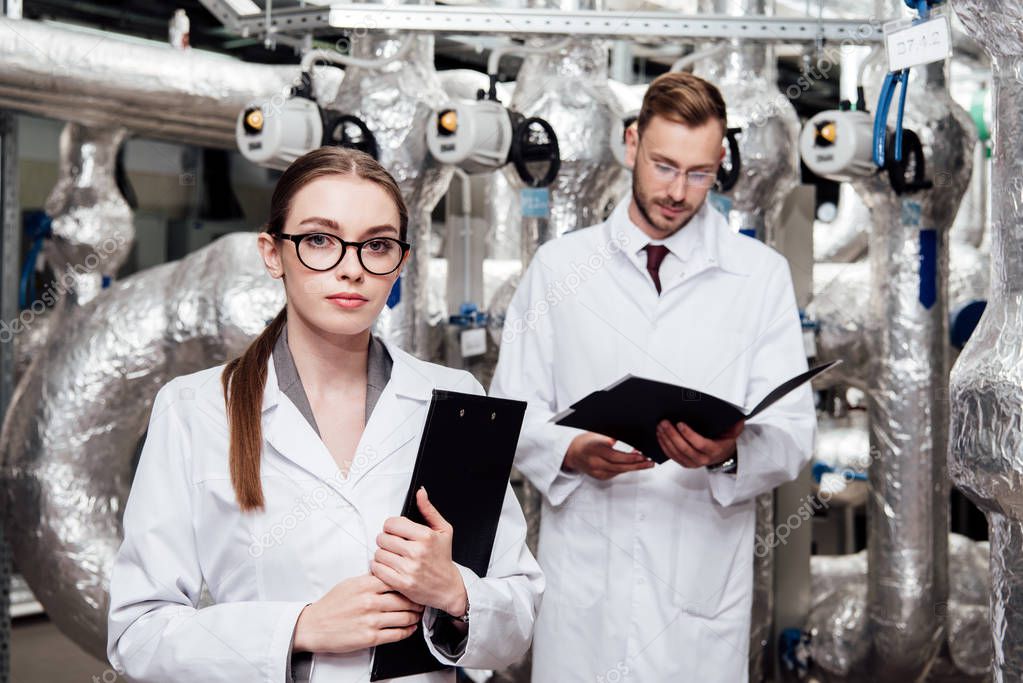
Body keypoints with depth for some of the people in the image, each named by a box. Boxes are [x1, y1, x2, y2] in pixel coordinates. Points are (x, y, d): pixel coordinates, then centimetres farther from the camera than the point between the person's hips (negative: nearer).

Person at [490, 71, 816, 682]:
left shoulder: (761, 275, 3)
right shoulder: (559, 266, 6)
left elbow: (793, 435, -1)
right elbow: (512, 409, 6)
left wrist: (729, 453, -22)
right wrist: (571, 451, -15)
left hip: (701, 589, 0)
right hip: (581, 583, 1)